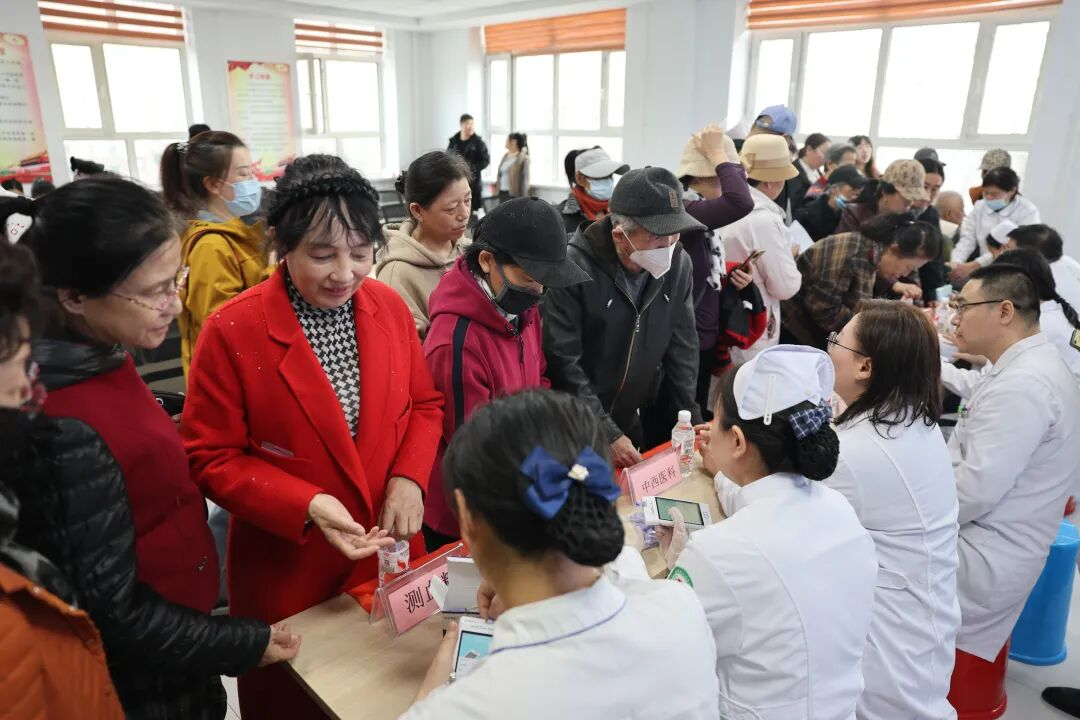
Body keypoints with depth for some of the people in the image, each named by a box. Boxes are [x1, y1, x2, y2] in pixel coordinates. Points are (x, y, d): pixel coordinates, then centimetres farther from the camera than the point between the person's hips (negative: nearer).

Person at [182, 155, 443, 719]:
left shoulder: (389, 307, -5)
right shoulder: (231, 332, -17)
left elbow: (425, 404, 5)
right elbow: (212, 459, -12)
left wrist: (409, 478, -13)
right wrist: (306, 506, -25)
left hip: (390, 554, 4)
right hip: (288, 571, -3)